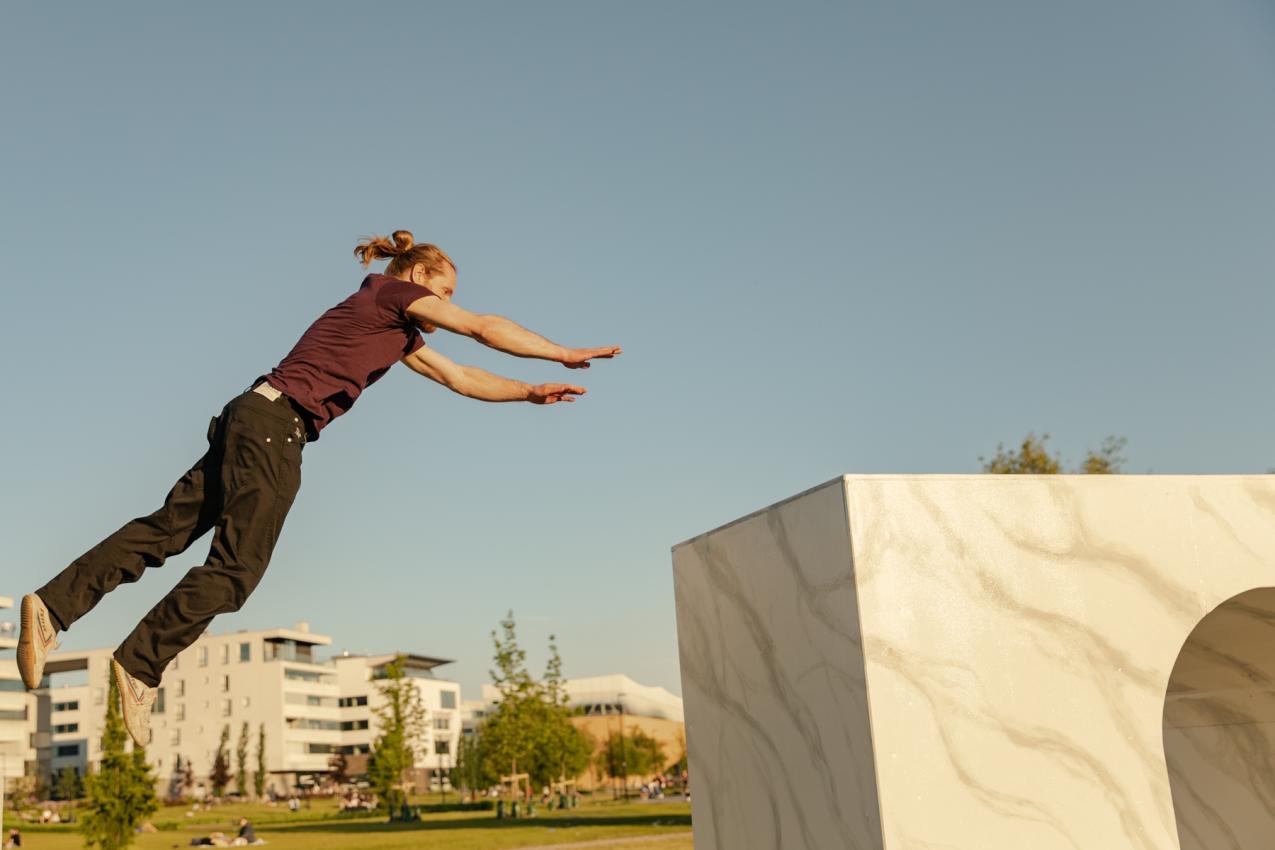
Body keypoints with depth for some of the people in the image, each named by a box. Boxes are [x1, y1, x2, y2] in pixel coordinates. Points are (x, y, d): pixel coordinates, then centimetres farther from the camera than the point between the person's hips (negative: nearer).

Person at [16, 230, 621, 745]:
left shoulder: (402, 334, 29)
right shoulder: (395, 293, 3)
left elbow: (462, 380, 32)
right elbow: (487, 329, -2)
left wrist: (532, 393, 27)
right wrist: (567, 354, 4)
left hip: (252, 419, 9)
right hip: (275, 422, -9)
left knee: (167, 528, 3)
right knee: (236, 566, -8)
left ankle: (53, 604, -1)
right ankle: (138, 667, -5)